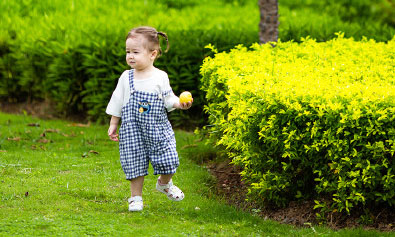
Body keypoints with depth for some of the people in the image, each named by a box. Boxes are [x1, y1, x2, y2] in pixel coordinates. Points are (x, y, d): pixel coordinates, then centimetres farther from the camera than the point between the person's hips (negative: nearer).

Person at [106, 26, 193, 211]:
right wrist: (113, 125, 9)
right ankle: (136, 197, 15)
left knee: (167, 161, -1)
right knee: (135, 164, 0)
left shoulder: (160, 77, -3)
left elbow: (168, 100, 4)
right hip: (132, 130, 0)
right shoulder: (126, 78, 0)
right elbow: (117, 104, 9)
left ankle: (164, 183, 30)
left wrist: (180, 103, -15)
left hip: (158, 128, 0)